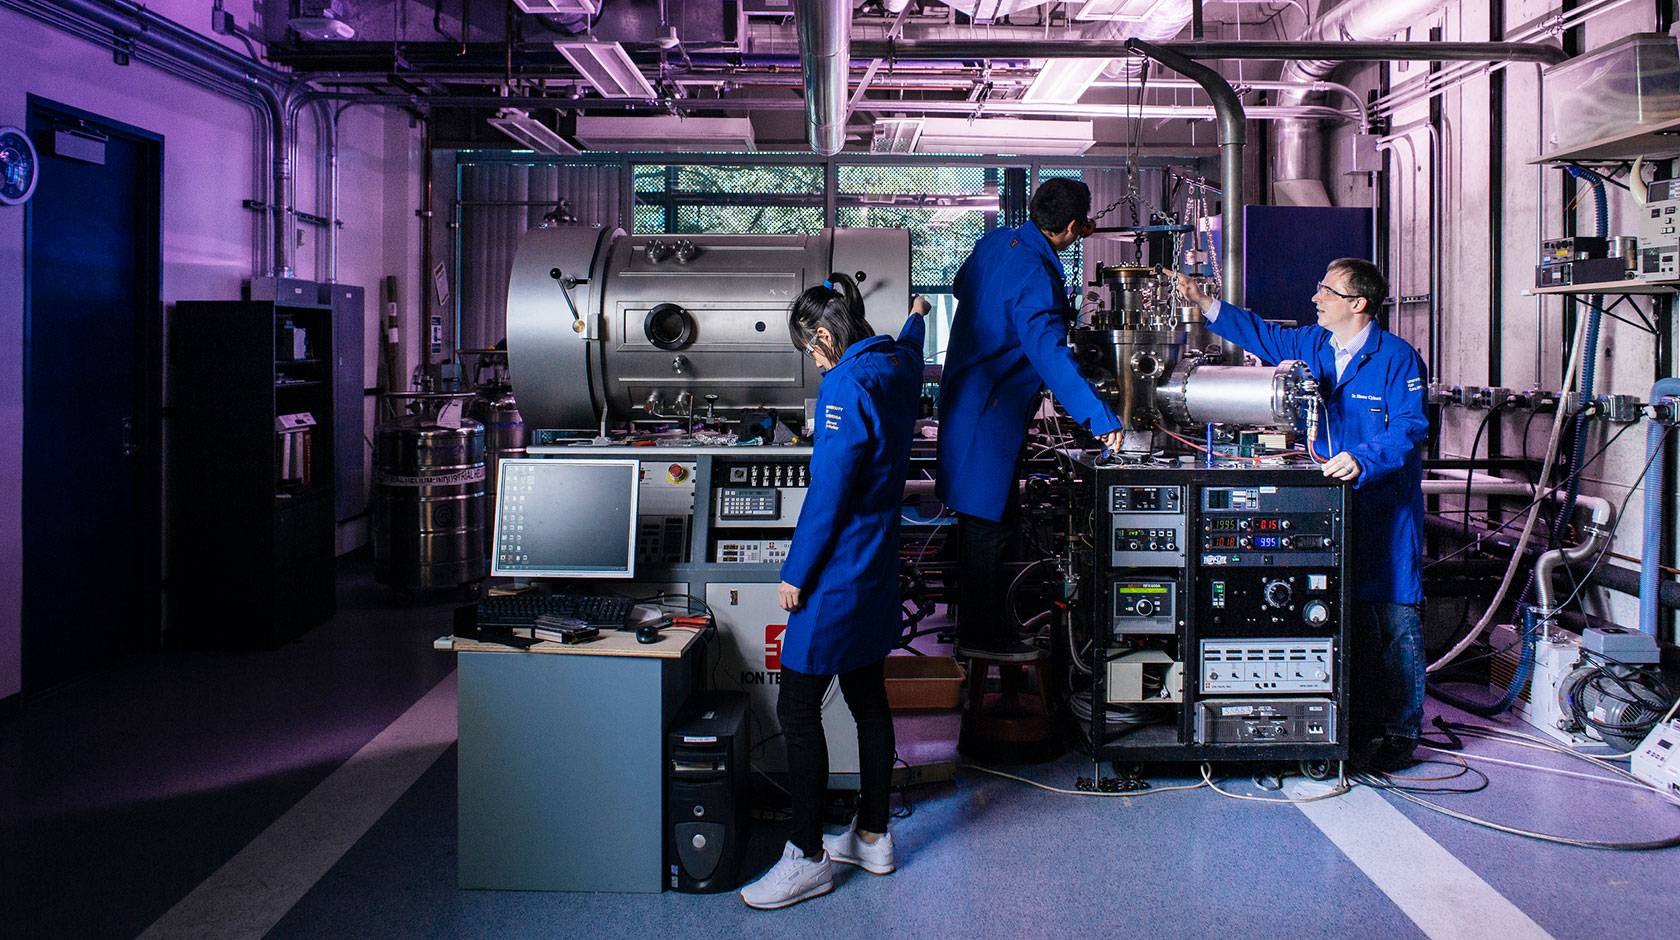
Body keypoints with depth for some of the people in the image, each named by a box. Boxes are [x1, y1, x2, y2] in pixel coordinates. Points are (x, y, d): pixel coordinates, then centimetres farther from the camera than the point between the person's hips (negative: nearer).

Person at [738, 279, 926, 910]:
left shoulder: (846, 385, -19)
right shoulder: (898, 364, 8)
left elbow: (829, 489, -22)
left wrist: (795, 572, -16)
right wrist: (916, 317, 58)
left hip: (836, 575, -10)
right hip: (877, 570, 10)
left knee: (797, 710, -4)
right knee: (868, 698, 16)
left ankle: (808, 858, 2)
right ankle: (872, 837, 26)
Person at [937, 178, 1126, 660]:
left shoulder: (996, 241, 4)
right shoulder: (1036, 279, -24)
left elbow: (961, 285, 24)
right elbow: (1052, 357, -30)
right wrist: (1101, 420, -30)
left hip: (964, 398, 10)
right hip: (989, 414, -10)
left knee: (980, 518, 18)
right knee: (988, 524, -1)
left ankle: (978, 622, 29)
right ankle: (981, 636, 9)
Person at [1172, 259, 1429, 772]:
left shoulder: (1397, 357, -10)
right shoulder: (1311, 344, 10)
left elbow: (1411, 426, -17)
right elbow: (1262, 334, 22)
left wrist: (1363, 460, -31)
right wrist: (1205, 303, 14)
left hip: (1385, 504, -6)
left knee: (1395, 618, -2)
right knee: (1349, 616, 11)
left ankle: (1400, 733, 6)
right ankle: (1362, 722, 21)